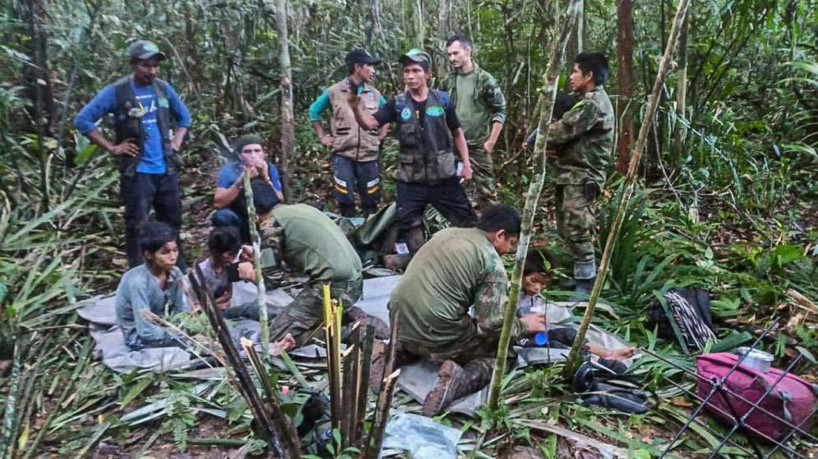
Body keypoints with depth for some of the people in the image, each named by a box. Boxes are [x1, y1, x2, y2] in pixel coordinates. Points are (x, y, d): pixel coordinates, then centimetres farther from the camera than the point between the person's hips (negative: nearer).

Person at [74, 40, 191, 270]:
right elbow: (82, 120, -6)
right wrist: (112, 148, -10)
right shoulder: (116, 91, -7)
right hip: (137, 172, -5)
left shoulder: (163, 88, 7)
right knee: (137, 226, -2)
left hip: (167, 169, 5)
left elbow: (184, 116, 23)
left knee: (172, 222, 13)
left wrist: (176, 143, 9)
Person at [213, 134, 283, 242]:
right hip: (237, 223, -2)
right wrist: (241, 181, -32)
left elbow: (279, 202, -17)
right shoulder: (229, 170, -13)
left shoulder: (270, 169, -9)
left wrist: (266, 178, -29)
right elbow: (218, 203, -24)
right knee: (222, 215, -30)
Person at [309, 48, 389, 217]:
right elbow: (314, 111, 11)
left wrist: (381, 135, 11)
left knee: (371, 201, 7)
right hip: (343, 155, -2)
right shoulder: (334, 91, -1)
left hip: (369, 155, 3)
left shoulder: (375, 94, 8)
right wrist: (322, 137, 7)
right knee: (346, 201, 1)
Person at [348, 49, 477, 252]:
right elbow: (369, 123, -10)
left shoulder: (442, 99, -1)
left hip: (443, 176, 0)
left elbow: (457, 132, 9)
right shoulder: (397, 103, -1)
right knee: (410, 225, 6)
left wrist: (466, 162, 4)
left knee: (467, 220, 7)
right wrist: (356, 107, -30)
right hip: (410, 180, 1)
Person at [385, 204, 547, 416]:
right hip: (437, 336, -7)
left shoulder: (445, 233, 13)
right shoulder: (491, 262, -8)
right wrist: (524, 325, 9)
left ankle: (399, 353, 11)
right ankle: (459, 380, -13)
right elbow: (493, 323, -12)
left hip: (400, 324, 7)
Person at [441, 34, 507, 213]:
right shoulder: (448, 81, 5)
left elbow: (500, 112, -7)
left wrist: (491, 141, -11)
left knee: (485, 187, 0)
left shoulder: (485, 80, -8)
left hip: (478, 145, -4)